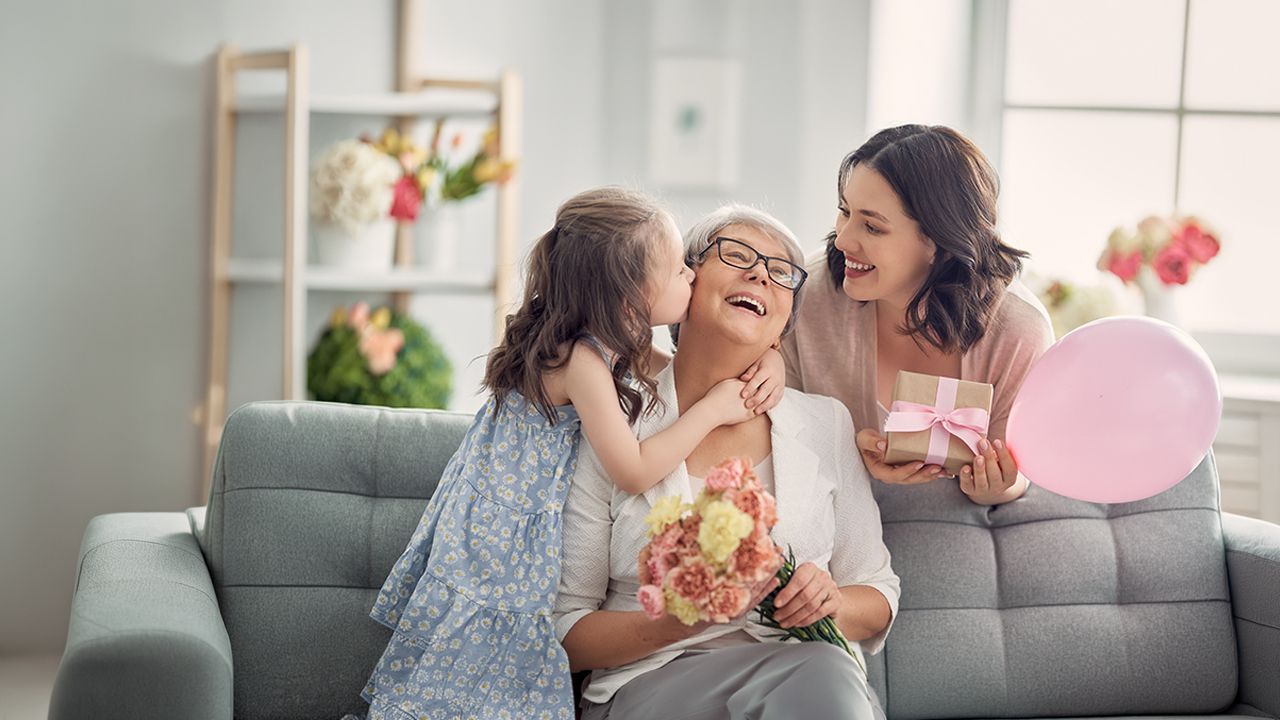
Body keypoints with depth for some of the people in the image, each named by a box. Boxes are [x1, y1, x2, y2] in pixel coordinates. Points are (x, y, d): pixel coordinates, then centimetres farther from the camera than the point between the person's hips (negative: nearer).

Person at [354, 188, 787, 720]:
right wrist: (713, 410, -17)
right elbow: (633, 472, -24)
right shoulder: (581, 360, -25)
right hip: (502, 531, -9)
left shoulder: (619, 343, 1)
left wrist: (769, 359, -3)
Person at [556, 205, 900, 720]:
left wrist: (831, 602, -8)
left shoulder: (826, 425, 12)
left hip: (815, 678, 3)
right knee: (817, 672, -34)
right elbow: (565, 634, 0)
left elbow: (878, 599, 16)